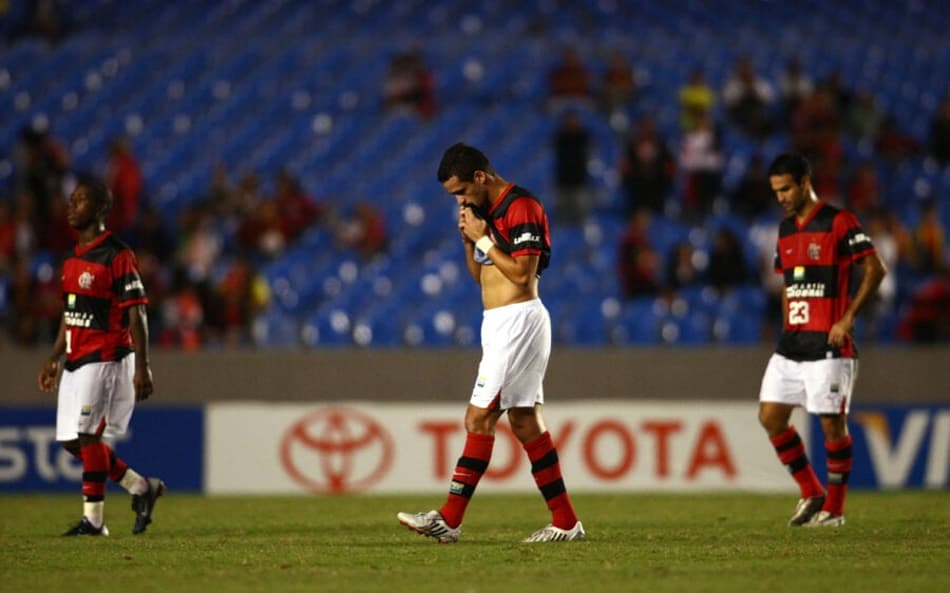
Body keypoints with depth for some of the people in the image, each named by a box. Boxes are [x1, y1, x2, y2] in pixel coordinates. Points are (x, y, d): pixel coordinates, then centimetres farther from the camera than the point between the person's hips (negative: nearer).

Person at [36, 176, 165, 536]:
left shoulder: (117, 257, -12)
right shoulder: (74, 259, 14)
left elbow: (136, 316, -14)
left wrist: (142, 368, -18)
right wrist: (55, 357, 20)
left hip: (104, 358, -9)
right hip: (76, 360, 9)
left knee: (88, 435, -11)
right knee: (71, 440, 8)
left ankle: (93, 519, -4)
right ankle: (142, 488, 19)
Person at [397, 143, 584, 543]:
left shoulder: (521, 207, -13)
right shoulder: (489, 212, 17)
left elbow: (522, 273, -19)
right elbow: (481, 276, 21)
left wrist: (484, 239, -13)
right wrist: (470, 241, 5)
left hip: (519, 320, -10)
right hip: (500, 325, 10)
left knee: (479, 418, -12)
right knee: (525, 421, 8)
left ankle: (450, 520, -13)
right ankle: (565, 521, 10)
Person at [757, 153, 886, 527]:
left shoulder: (839, 222, -8)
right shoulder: (785, 229, 15)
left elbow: (875, 269, -12)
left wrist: (848, 317, -16)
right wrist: (787, 328, 15)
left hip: (829, 345, -8)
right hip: (791, 343, 8)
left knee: (832, 423, -4)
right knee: (770, 416, 2)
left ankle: (834, 508, 7)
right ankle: (811, 493, 14)